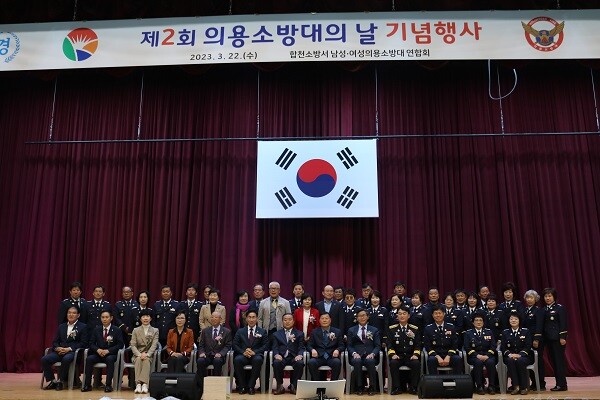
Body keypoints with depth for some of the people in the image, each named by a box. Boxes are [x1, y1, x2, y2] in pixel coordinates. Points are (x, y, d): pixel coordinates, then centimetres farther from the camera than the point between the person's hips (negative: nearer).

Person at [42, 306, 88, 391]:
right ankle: (52, 381, -8)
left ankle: (60, 381, -17)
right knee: (44, 359, -21)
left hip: (73, 352, -5)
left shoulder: (83, 327, 6)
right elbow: (55, 341, 17)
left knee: (66, 359, -38)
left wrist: (69, 349, -14)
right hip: (60, 351, 5)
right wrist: (57, 348, -7)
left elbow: (83, 343, -3)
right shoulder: (61, 326, 22)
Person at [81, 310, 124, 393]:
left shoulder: (117, 330, 2)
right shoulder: (96, 330, 12)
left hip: (111, 354, -3)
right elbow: (91, 343, 7)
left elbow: (120, 344, -4)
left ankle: (108, 385, -32)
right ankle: (87, 384, -23)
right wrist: (98, 350, -15)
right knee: (89, 359, -27)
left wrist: (108, 350, -18)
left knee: (109, 359, -36)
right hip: (98, 354, 3)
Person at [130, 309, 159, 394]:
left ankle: (145, 384, -44)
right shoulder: (135, 330, 11)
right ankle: (138, 384, -43)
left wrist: (147, 354, -21)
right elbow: (133, 345, -1)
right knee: (138, 360, -32)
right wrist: (139, 354, -19)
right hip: (138, 354, 1)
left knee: (146, 360, -33)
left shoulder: (155, 330, 10)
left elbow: (154, 345, -3)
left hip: (149, 355, 0)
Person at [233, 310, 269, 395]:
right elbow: (235, 344, 9)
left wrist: (254, 352, -12)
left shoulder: (262, 332, 15)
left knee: (258, 359, -37)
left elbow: (265, 345, 5)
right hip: (243, 355, 1)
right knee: (237, 359, -34)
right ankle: (242, 386, -18)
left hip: (256, 355, -1)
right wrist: (243, 352, -12)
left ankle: (251, 386, -23)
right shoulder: (240, 331, 19)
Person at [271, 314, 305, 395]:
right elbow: (274, 347, 9)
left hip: (294, 357, 0)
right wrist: (276, 354, -14)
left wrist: (300, 355, -14)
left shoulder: (299, 334, 18)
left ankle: (293, 386, -14)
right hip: (281, 357, 0)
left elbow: (301, 347, 8)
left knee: (300, 363, -33)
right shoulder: (276, 334, 20)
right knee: (276, 363, -33)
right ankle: (280, 386, -14)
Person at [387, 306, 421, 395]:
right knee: (393, 363, -33)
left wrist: (415, 354, -12)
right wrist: (393, 354, -15)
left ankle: (413, 387, -14)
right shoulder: (391, 329, 9)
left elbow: (418, 345, 7)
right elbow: (389, 345, 3)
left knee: (416, 363, -31)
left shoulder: (415, 329, 12)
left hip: (410, 356, 1)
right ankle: (397, 387, -19)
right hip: (397, 355, 0)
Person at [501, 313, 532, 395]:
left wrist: (519, 355, -19)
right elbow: (503, 347, 4)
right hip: (510, 356, 1)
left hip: (523, 356, -1)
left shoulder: (526, 331, 6)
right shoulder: (505, 332, 10)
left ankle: (524, 387, -25)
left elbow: (528, 346, -3)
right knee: (510, 360, -34)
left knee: (520, 361, -35)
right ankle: (516, 386, -32)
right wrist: (510, 354, -16)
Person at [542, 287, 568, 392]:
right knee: (553, 360, 8)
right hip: (548, 338, 7)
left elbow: (563, 323, -11)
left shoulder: (560, 308, -5)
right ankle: (558, 383, 14)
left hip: (557, 338, -7)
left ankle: (562, 384, 1)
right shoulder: (544, 310, 13)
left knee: (559, 360, -5)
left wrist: (562, 337, -16)